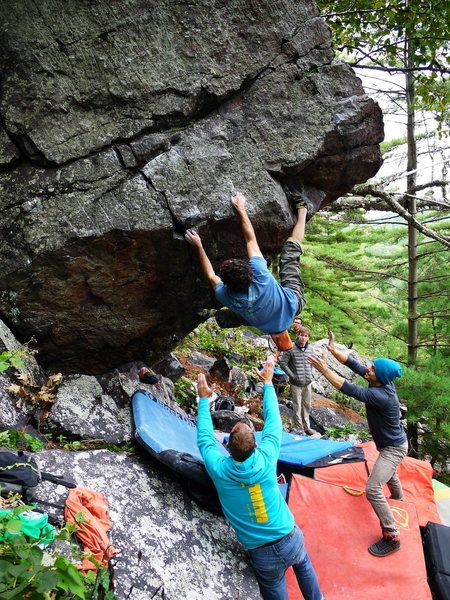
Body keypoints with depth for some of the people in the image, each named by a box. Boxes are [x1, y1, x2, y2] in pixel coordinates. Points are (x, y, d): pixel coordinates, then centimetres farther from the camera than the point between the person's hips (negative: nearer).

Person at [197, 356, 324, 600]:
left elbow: (205, 438, -1)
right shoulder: (266, 459, -19)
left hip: (263, 554, -1)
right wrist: (268, 382, 7)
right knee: (303, 566, 33)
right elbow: (273, 421, -4)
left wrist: (204, 399, 9)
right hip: (291, 538, 2)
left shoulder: (219, 470, -19)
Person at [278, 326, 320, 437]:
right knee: (297, 407, 2)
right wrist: (292, 376, -11)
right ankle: (299, 429, 15)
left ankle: (306, 426, 32)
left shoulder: (310, 349, 3)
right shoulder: (290, 349, -14)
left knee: (307, 405, 16)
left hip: (308, 383, 5)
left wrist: (310, 374, 10)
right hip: (296, 383, -5)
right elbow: (283, 363, -11)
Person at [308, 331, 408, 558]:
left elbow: (349, 389, -42)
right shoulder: (381, 382, -14)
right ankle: (398, 499, 66)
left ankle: (391, 538, -2)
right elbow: (355, 365, -14)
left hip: (393, 448, -10)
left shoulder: (381, 396, -38)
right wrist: (333, 349, -25)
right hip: (390, 443, 10)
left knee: (373, 489, -15)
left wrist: (324, 369, -42)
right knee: (388, 472, 36)